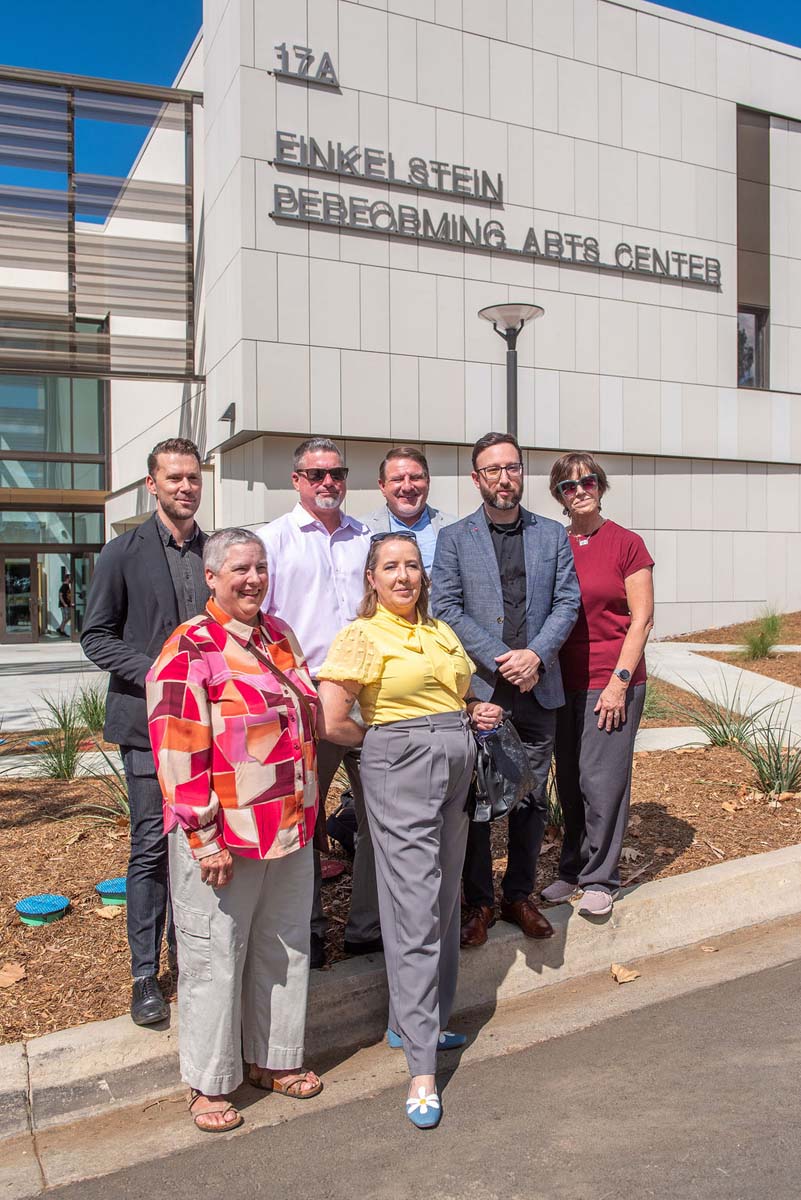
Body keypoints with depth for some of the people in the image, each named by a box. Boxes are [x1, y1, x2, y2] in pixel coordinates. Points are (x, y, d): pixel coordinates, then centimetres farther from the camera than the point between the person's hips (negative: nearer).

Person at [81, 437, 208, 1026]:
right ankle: (146, 974, 15)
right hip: (149, 719, -3)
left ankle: (188, 952, 30)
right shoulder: (123, 553, -1)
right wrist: (153, 673, -15)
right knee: (152, 847, 1)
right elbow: (96, 635, -2)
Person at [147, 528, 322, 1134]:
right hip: (224, 839, -7)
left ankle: (273, 1058, 38)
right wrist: (204, 838, -19)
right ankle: (209, 1083, 28)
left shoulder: (280, 635, 8)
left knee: (284, 948, 19)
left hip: (290, 829, 7)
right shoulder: (190, 648, -14)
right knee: (216, 958, 8)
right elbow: (177, 749, -18)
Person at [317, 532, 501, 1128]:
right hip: (400, 771, -7)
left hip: (456, 766, 8)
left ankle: (415, 1020, 34)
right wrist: (383, 740, 0)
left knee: (445, 901, 15)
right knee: (416, 911, -6)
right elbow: (332, 721, -15)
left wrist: (475, 716, 6)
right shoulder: (363, 635, -8)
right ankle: (423, 1070, 3)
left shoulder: (441, 631, 13)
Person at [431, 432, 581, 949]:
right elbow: (446, 608, -5)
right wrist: (501, 662, -13)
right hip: (478, 687, -2)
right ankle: (479, 901, 20)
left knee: (532, 798, 10)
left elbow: (568, 602, 4)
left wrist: (534, 655, -12)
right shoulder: (454, 538, 3)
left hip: (538, 688, 2)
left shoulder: (553, 534, 10)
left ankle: (520, 894, 26)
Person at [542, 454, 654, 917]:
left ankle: (600, 879, 12)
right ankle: (574, 870, 26)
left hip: (613, 681, -4)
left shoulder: (626, 543, -3)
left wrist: (619, 682, -11)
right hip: (564, 681, 4)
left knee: (602, 778, -3)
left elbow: (642, 619, -5)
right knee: (569, 781, 10)